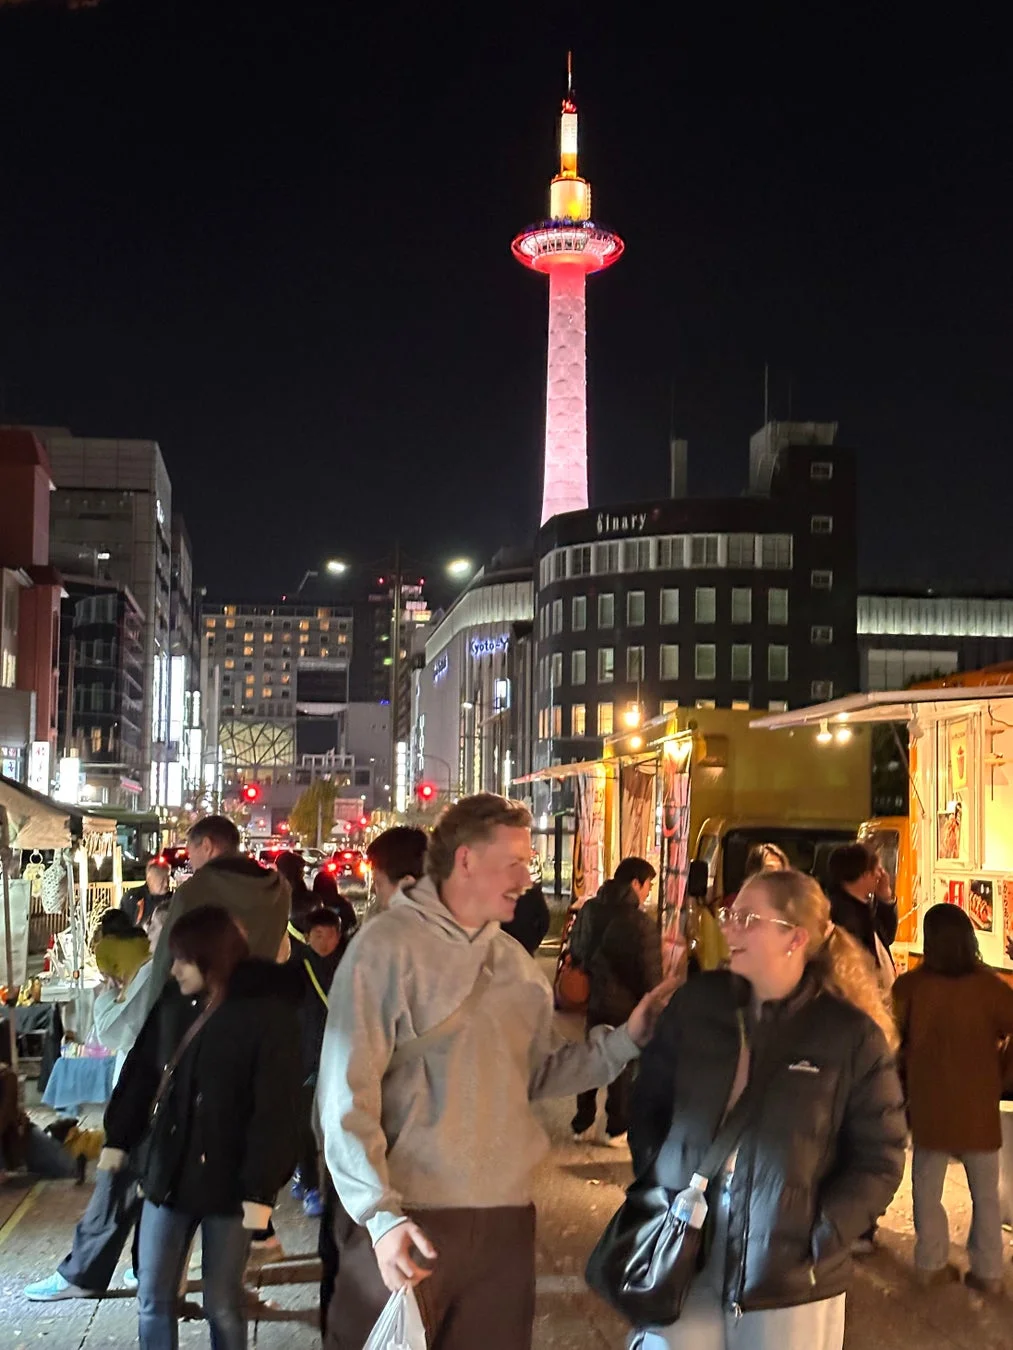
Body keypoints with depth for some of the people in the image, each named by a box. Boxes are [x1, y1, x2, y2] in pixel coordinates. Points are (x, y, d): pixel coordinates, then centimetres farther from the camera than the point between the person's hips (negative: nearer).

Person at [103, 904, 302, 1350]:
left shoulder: (269, 1015, -15)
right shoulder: (173, 1002, 1)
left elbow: (276, 1109, -16)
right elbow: (141, 1072, 13)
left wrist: (261, 1188, -18)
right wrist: (118, 1138, 14)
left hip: (227, 1180, -5)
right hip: (167, 1171, 5)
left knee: (222, 1302, 9)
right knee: (152, 1297, 10)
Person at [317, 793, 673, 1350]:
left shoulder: (514, 960, 12)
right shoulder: (387, 945, -10)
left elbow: (538, 1071, 12)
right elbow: (346, 1092, -14)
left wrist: (626, 1039, 0)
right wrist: (380, 1212, -21)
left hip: (505, 1216, 6)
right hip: (406, 1219, -6)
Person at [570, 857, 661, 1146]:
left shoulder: (590, 910, -4)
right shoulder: (642, 924, -23)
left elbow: (576, 951, 8)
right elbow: (651, 974, -19)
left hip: (594, 997, 5)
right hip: (627, 1003, -5)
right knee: (624, 1064, 10)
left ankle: (582, 1123, 28)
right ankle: (617, 1129, 20)